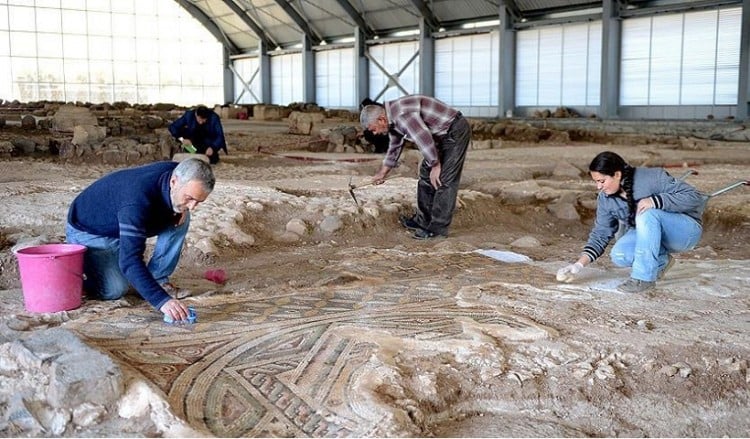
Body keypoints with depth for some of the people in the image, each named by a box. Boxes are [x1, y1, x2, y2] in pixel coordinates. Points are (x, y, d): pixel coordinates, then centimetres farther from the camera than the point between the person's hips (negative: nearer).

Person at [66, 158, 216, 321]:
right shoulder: (139, 199, -41)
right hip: (88, 232, -6)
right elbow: (130, 259, -46)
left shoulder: (177, 173, -19)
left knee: (181, 218, -13)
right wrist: (161, 300, -54)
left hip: (129, 226, 7)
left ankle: (157, 278, -2)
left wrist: (182, 209, -18)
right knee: (114, 290, -23)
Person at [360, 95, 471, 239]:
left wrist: (435, 166, -19)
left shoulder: (402, 114, -27)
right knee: (426, 174, 12)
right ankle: (423, 221, 20)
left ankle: (438, 228, -6)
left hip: (456, 131, -10)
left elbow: (424, 139, -30)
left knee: (444, 180, -11)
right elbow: (394, 147, 22)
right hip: (442, 135, 10)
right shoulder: (393, 119, 6)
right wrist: (382, 173, 29)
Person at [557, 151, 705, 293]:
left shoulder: (653, 177, -25)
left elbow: (694, 197, -25)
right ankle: (661, 261, 4)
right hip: (649, 234, 5)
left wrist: (655, 201, -39)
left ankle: (644, 278, -27)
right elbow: (600, 235, -3)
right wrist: (579, 264, -16)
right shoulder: (605, 199, -8)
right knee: (619, 256, -25)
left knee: (647, 215, -35)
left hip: (686, 230, -5)